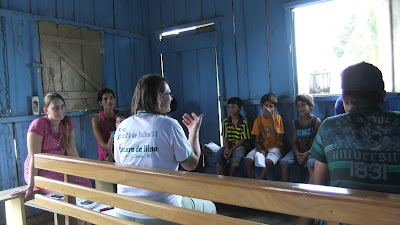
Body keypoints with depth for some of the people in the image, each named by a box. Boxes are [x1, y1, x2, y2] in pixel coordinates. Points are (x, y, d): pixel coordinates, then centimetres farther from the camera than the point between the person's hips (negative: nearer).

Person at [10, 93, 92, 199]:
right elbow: (34, 158, -18)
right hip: (39, 170, -5)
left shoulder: (68, 123, 2)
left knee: (86, 183, -20)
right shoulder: (38, 125, -15)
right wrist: (30, 186, -20)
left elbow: (72, 150, 1)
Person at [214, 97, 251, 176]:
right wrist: (227, 148, -14)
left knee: (237, 155, -33)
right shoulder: (226, 121, 4)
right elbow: (225, 137, 5)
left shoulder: (244, 122, -9)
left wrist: (232, 149, -17)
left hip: (239, 146, -4)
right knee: (218, 155, -21)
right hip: (229, 145, 4)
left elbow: (244, 139, -10)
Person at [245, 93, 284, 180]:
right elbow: (257, 141, 3)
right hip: (262, 147, 3)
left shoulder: (277, 118, -5)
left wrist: (271, 120, -20)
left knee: (268, 161, -33)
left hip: (275, 147, -3)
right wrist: (260, 149, -20)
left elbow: (277, 138, -16)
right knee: (248, 160, -23)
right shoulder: (258, 120, 3)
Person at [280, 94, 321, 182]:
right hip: (298, 151, 4)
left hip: (311, 151, -4)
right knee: (284, 161, -17)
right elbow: (294, 142, 8)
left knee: (310, 164, -32)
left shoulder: (316, 121, -2)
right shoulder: (296, 122, 9)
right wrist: (297, 154, -11)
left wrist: (307, 153, -15)